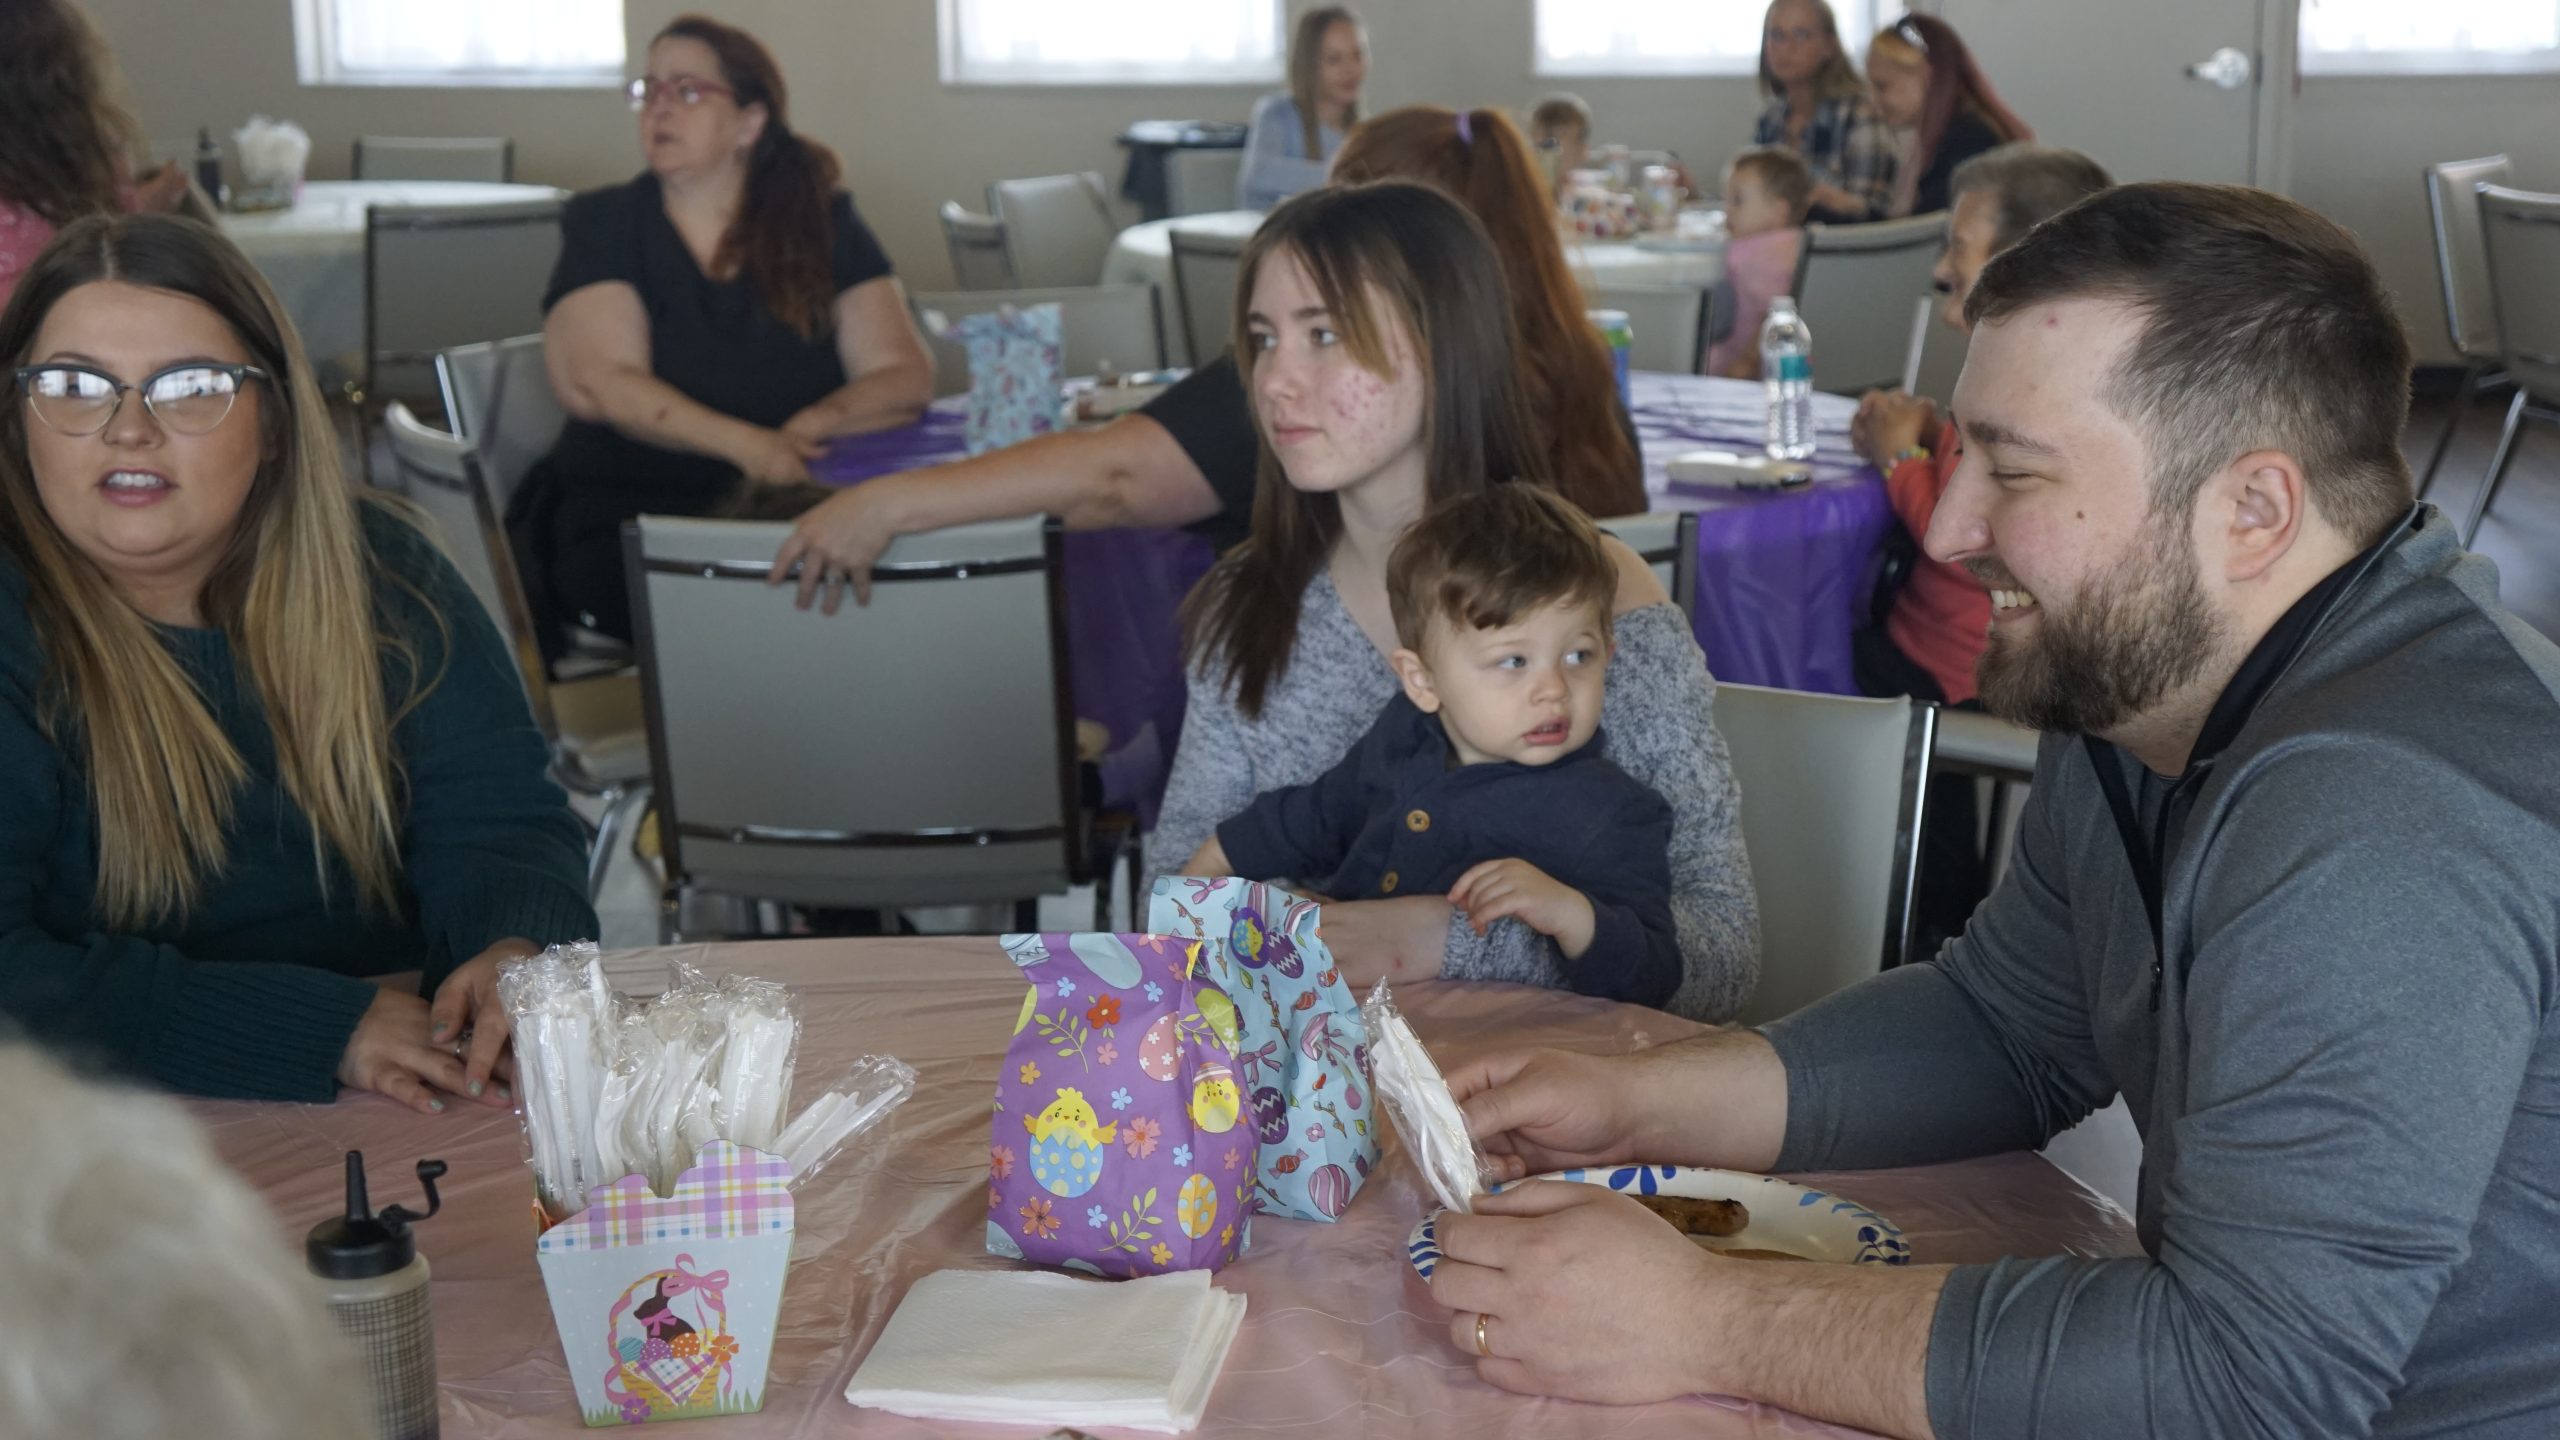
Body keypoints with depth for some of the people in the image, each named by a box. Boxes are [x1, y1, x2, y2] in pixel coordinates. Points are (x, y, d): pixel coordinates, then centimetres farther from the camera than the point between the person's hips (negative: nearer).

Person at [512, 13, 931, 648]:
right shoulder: (605, 224, 6)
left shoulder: (824, 225, 9)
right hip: (628, 510, -2)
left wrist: (808, 429, -20)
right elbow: (598, 383, -9)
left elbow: (906, 376, 1)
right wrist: (748, 445, -25)